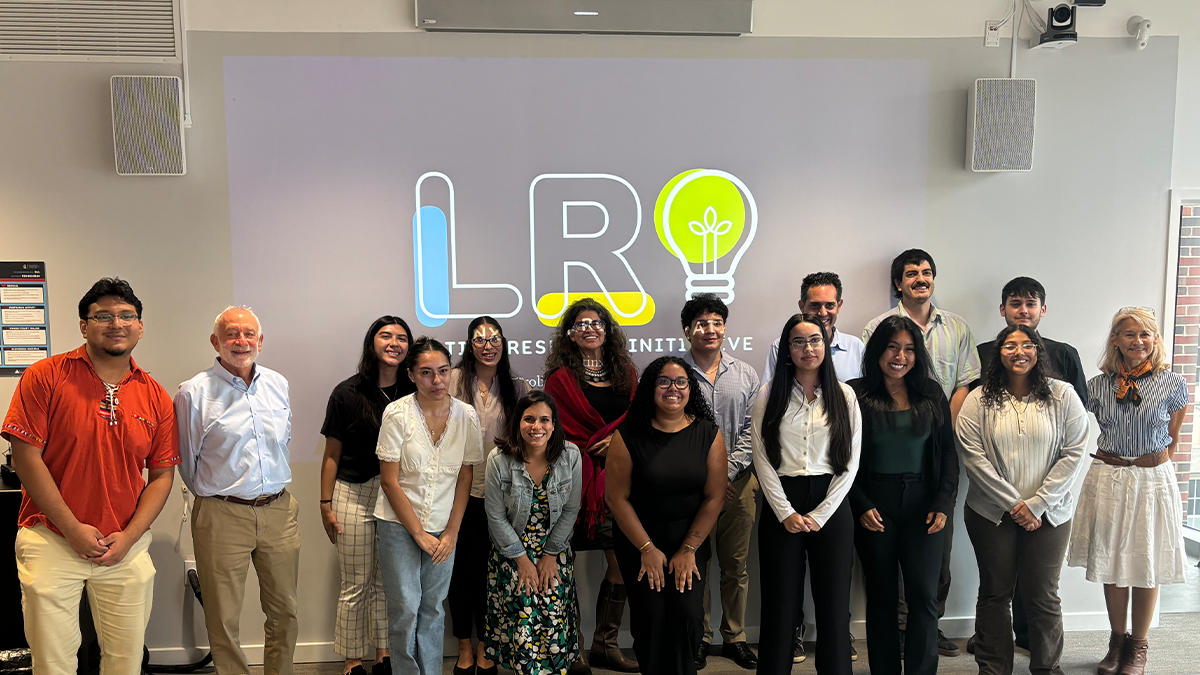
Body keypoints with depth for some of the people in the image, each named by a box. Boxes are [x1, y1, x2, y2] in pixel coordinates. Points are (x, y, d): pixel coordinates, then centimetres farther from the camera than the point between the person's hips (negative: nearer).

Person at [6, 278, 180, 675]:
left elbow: (162, 474, 5)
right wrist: (74, 530, -12)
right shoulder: (45, 377, -5)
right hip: (52, 542, -2)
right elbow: (26, 457, -9)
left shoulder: (155, 396, 3)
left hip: (126, 548, 3)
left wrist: (128, 536, -7)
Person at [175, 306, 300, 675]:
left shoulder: (278, 385, 8)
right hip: (222, 517, -4)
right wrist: (214, 497, 10)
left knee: (285, 612, 13)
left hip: (278, 511, 4)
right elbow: (187, 460, 3)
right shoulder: (194, 392, -6)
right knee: (224, 620, 4)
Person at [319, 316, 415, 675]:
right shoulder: (347, 393, -5)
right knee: (356, 584, 6)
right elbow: (332, 454, 0)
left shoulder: (413, 394, 1)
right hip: (355, 495, -2)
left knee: (388, 581, 12)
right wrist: (326, 504, -1)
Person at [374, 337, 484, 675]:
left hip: (443, 529, 3)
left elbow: (465, 478, 3)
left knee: (433, 608, 9)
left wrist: (452, 532, -3)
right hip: (399, 524, -2)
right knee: (405, 607, -2)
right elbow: (389, 481, -10)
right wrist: (419, 533, -10)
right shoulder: (397, 413, -11)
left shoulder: (466, 415, -3)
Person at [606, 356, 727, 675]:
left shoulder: (708, 434, -3)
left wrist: (689, 549, -7)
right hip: (638, 540, -1)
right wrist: (647, 549, -9)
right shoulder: (629, 435, -9)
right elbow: (616, 496, -8)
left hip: (691, 538, 1)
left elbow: (714, 497, -3)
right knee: (650, 615, -7)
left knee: (687, 612, -11)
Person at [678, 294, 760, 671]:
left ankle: (735, 637, 24)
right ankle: (699, 638, 20)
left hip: (738, 481, 2)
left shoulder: (745, 375, 8)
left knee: (736, 565, 10)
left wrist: (729, 470, -7)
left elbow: (751, 429, 4)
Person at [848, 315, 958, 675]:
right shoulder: (855, 394, -2)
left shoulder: (931, 394, 6)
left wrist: (944, 503, -2)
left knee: (924, 596, -1)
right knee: (881, 597, 7)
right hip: (874, 506, -2)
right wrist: (861, 506, -9)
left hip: (922, 503, 2)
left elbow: (948, 451, 8)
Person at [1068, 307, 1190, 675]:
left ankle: (1139, 645, 23)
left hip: (1153, 480, -1)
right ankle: (1117, 641, 25)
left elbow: (1173, 437, 8)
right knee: (1111, 562, 9)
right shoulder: (1098, 385, -1)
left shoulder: (1173, 383, -4)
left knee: (1147, 564, 7)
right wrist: (1115, 462, 7)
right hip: (1107, 479, 1)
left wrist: (1152, 463, 8)